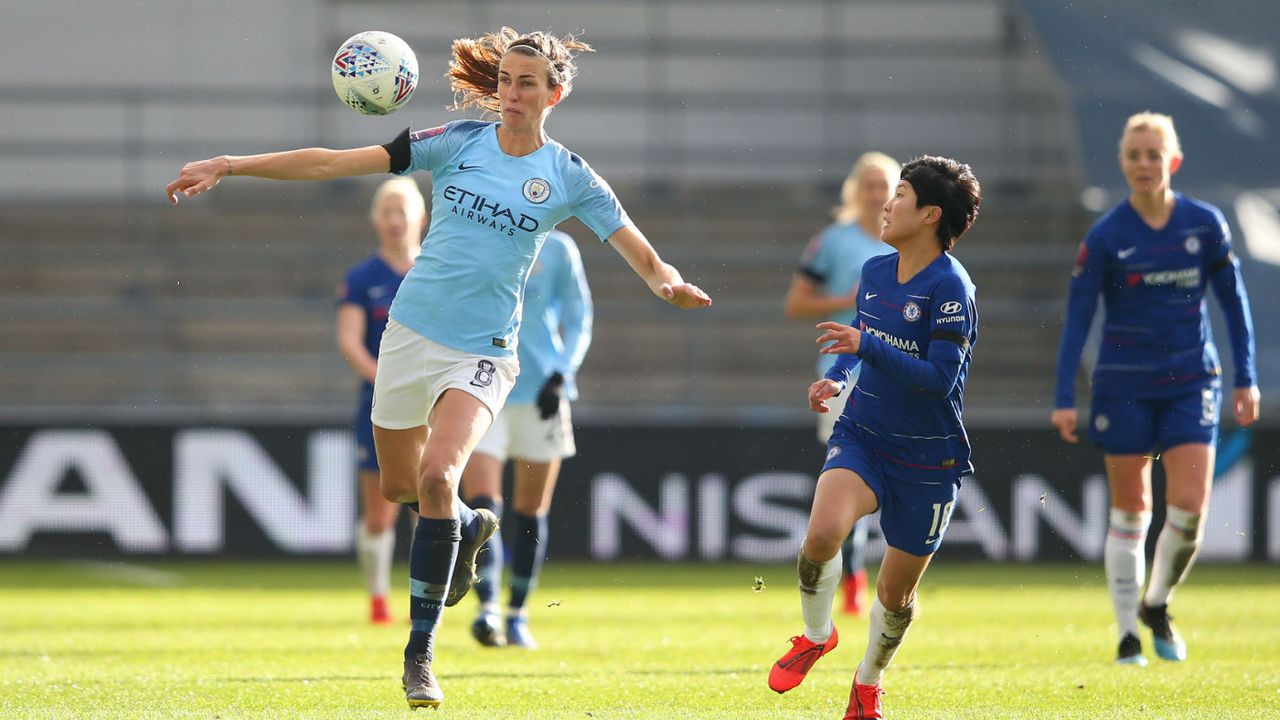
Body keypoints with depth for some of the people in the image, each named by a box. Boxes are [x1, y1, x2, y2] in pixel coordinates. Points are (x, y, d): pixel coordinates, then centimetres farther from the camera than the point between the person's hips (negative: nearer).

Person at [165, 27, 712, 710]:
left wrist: (671, 285, -27)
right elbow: (335, 163, -4)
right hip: (411, 333, 3)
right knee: (398, 485, 13)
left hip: (482, 352, -3)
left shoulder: (569, 177, -2)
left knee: (438, 476, -23)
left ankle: (420, 653, -14)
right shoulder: (460, 142, 0)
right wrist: (230, 165, -10)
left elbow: (645, 259, -2)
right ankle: (470, 527, 49)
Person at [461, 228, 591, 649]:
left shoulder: (556, 250, 3)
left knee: (531, 512, 5)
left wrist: (560, 377, -7)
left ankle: (517, 615, 17)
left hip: (540, 394, 0)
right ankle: (488, 609, -24)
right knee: (481, 505, -16)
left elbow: (578, 320, 6)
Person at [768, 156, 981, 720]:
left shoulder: (950, 287, -16)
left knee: (896, 591, 7)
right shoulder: (874, 271, 5)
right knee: (823, 532, -26)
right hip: (862, 436, 4)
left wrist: (867, 346, -29)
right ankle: (816, 634, 1)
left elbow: (940, 377, -22)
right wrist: (836, 378, 4)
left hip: (928, 457, -4)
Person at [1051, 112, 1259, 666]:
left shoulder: (1205, 224, -2)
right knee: (1130, 511, 2)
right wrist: (1064, 398, -12)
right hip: (1124, 385, -1)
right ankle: (1127, 635, 12)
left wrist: (1246, 379, 4)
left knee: (1190, 506, -9)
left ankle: (1157, 605, 16)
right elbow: (1077, 316, -6)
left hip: (1191, 381, 1)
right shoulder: (1106, 236, -7)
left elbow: (1233, 300, 7)